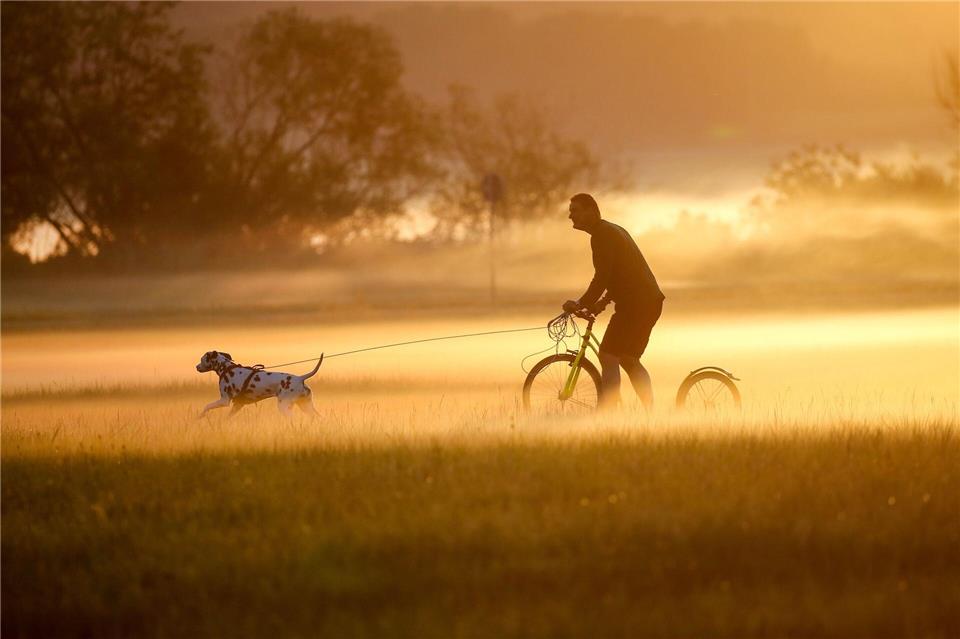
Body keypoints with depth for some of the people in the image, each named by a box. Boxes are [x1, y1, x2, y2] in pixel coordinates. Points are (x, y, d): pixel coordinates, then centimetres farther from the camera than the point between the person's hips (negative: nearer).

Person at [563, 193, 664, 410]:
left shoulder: (602, 235, -12)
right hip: (650, 301, 10)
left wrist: (581, 304, -12)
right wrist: (604, 301, 25)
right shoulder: (614, 230, 21)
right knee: (629, 360, 18)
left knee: (608, 356, -12)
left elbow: (602, 277, -19)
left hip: (635, 304, -10)